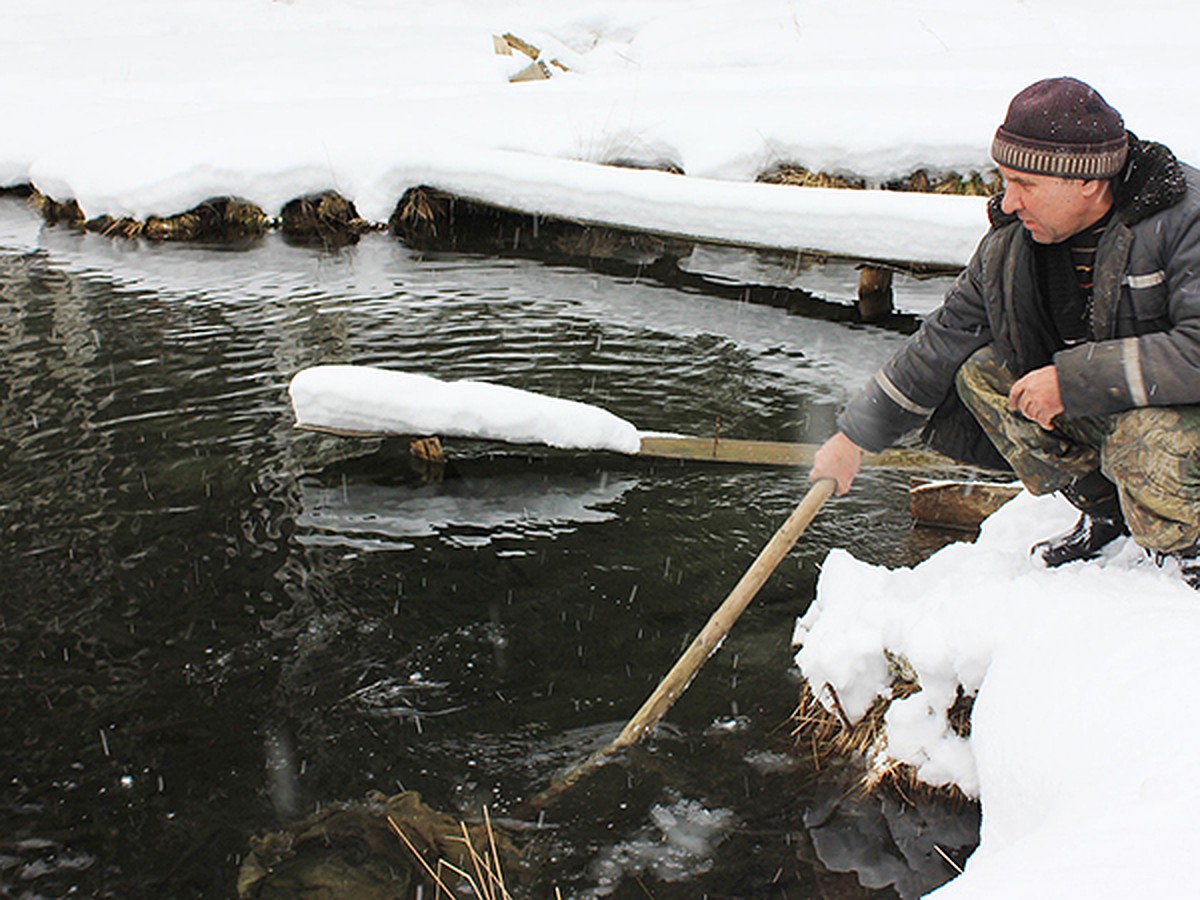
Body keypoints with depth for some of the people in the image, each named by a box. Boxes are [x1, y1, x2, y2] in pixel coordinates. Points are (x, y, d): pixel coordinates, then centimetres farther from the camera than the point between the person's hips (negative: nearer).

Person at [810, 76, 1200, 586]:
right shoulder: (1009, 244, -7)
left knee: (1148, 442, -37)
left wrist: (1070, 379, -35)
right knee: (981, 376, -8)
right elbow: (942, 341, 2)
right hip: (1087, 405, 7)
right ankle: (1103, 511, 4)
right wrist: (854, 436, 3)